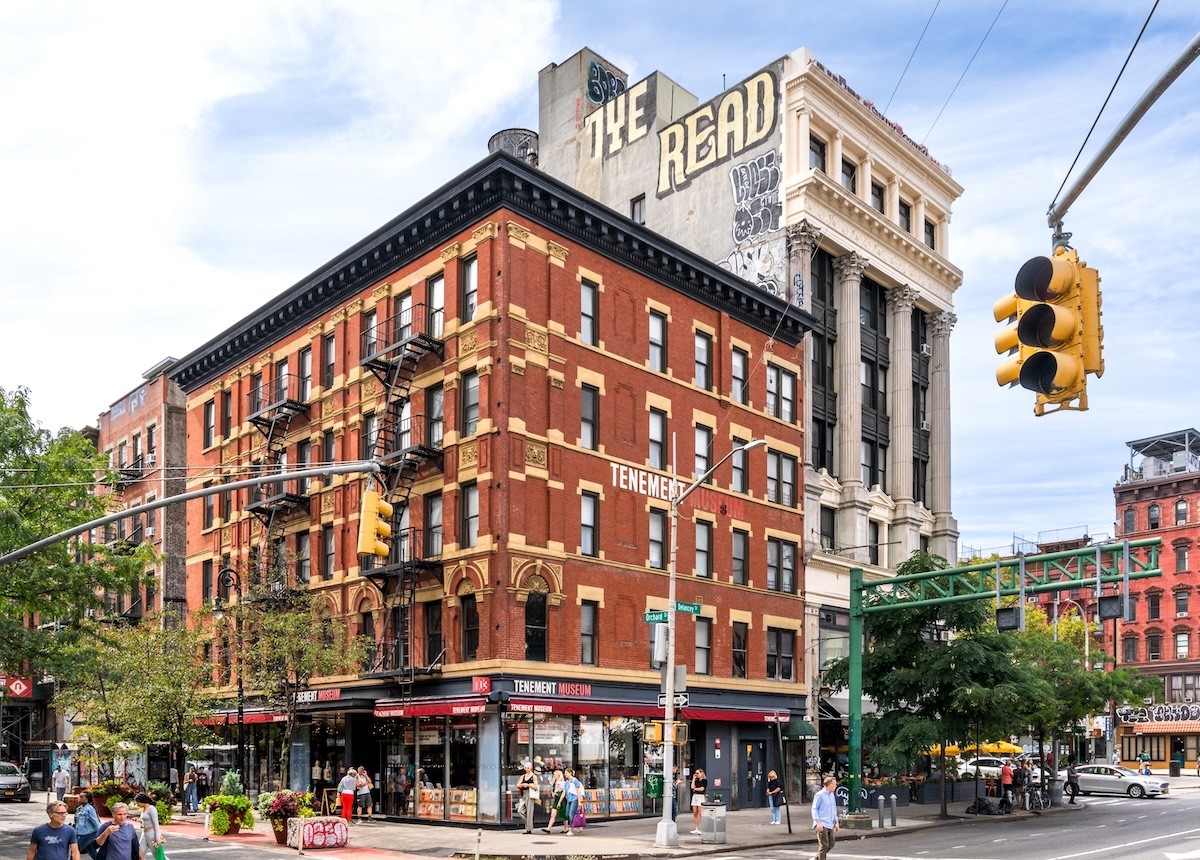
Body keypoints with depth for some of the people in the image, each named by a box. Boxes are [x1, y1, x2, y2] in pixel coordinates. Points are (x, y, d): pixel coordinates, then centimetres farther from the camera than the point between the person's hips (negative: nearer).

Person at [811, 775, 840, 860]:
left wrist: (836, 822, 18)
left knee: (831, 844, 11)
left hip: (830, 825, 8)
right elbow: (814, 809, -11)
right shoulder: (820, 795, -11)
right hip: (822, 825, -8)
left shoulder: (832, 795, 13)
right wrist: (818, 823, -16)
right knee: (824, 845, -7)